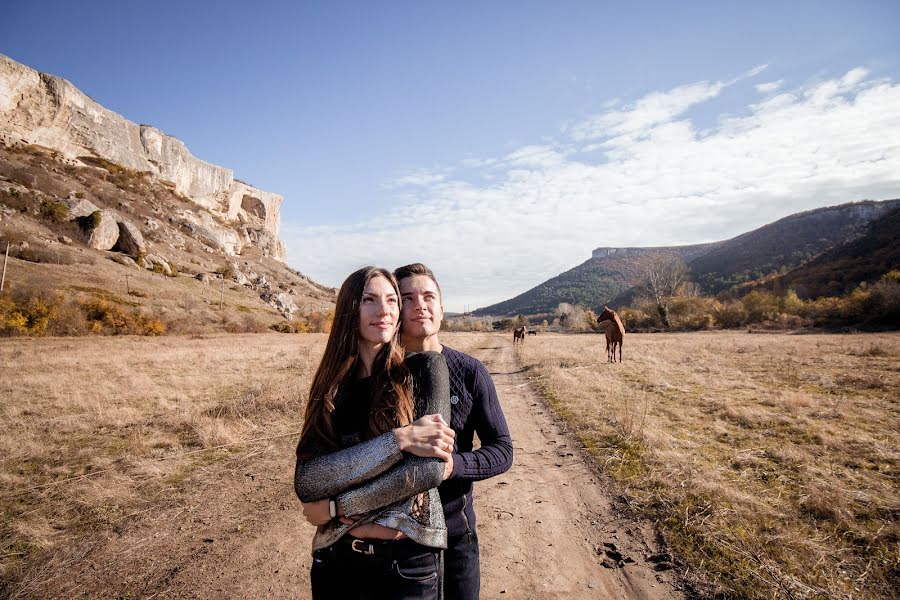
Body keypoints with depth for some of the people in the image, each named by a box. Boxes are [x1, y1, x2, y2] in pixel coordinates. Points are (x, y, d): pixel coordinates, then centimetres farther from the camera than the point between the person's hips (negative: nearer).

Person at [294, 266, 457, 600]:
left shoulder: (424, 368, -9)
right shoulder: (331, 388, -2)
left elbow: (430, 468, -18)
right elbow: (305, 483, -14)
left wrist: (335, 507, -13)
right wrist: (398, 440, -24)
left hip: (409, 561, -2)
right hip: (337, 559, 3)